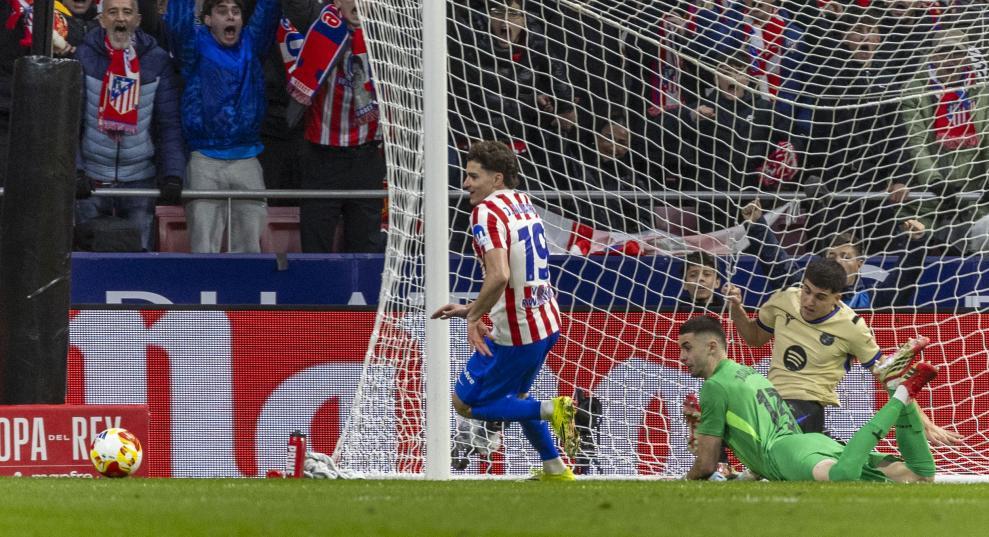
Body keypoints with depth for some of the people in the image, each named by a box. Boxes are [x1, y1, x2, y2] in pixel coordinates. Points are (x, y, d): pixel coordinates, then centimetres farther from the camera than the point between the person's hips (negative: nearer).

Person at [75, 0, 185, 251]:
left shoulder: (157, 61, 1)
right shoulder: (84, 58, -2)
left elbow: (169, 124, -2)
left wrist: (172, 175, -13)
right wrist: (74, 171, -18)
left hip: (140, 181, 0)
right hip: (92, 180, 0)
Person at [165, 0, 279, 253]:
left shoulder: (251, 44, 11)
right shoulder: (197, 45, 3)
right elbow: (178, 20, -14)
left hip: (247, 162, 3)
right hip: (204, 163, -3)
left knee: (250, 243, 4)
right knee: (204, 244, -5)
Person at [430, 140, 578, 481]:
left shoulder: (487, 212, -16)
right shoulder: (524, 203, 12)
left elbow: (499, 276, -29)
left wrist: (474, 318, -15)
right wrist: (471, 309, 21)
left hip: (516, 332, -9)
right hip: (547, 321, 9)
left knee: (465, 403, 4)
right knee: (515, 394, 30)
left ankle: (550, 410, -9)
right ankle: (555, 469, 31)